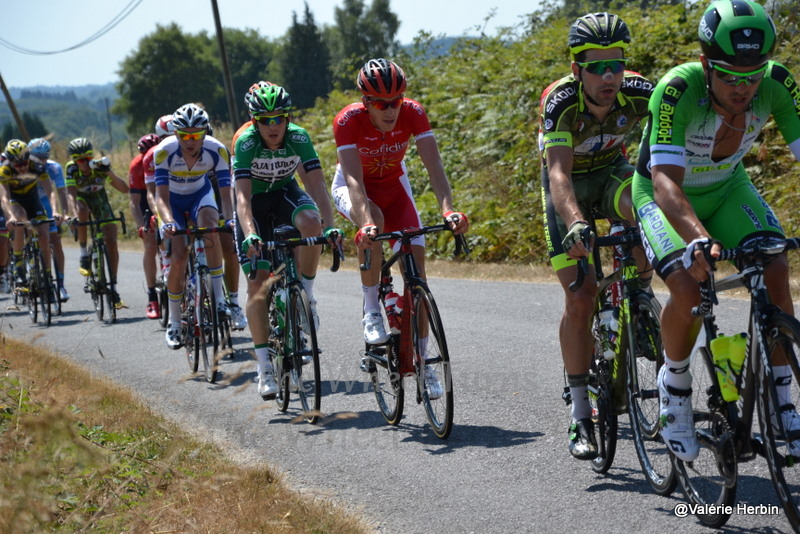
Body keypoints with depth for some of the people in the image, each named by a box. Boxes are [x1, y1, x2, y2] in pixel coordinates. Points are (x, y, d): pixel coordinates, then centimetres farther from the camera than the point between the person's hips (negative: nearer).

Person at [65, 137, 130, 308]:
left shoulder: (100, 166, -25)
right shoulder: (71, 168, -26)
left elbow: (124, 189, -30)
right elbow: (71, 194, -37)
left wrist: (110, 173, -45)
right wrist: (75, 215, -54)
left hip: (99, 200, 1)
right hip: (81, 199, -1)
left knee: (111, 242, -13)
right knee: (83, 211, -38)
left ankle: (113, 287, -4)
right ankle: (84, 255, -22)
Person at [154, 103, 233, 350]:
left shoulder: (217, 151, -29)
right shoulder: (165, 151, -32)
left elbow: (226, 193, -30)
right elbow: (161, 195, -36)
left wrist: (232, 220, -48)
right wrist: (168, 222, -54)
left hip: (200, 193, 1)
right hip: (173, 199, -1)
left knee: (209, 224, -33)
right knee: (178, 257, -13)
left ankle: (219, 297, -25)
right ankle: (174, 322, 6)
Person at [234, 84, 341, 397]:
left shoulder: (299, 138, -23)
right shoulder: (246, 142, -29)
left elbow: (317, 185, -28)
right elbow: (242, 197, -36)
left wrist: (329, 226, -42)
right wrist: (250, 235, -52)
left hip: (285, 193, 2)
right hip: (254, 201, -2)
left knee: (311, 223, -35)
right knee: (258, 285, -10)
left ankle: (306, 292, -12)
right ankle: (264, 367, -5)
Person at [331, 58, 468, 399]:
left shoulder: (413, 113, -25)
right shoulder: (348, 121, -31)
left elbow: (434, 165, -32)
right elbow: (354, 178, -40)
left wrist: (448, 209, -48)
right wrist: (367, 220, -56)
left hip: (393, 185, 3)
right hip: (353, 188, -3)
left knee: (416, 259, -12)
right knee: (373, 222, -37)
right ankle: (371, 308, -19)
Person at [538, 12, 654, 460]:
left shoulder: (640, 93, -27)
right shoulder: (562, 100, -33)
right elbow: (559, 172, -43)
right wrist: (575, 226, -59)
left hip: (612, 171, 2)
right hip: (570, 185, -2)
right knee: (580, 297, -9)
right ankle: (581, 415, -1)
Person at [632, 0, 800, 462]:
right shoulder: (678, 90, -36)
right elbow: (665, 180, -43)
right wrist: (698, 239, -60)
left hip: (726, 187, 3)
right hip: (666, 195, -3)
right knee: (689, 288, -27)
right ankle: (674, 383, 2)